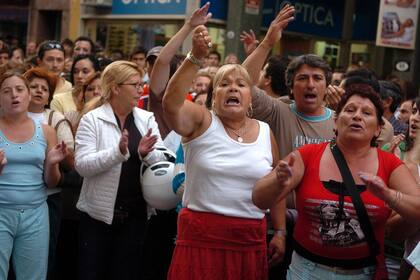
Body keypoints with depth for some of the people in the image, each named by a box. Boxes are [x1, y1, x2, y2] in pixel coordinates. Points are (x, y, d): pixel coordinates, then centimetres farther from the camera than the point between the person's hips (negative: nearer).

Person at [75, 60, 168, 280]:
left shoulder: (147, 119, 5)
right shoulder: (91, 120, -6)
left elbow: (161, 161, -3)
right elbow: (82, 165, -16)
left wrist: (146, 154, -24)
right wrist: (118, 152, -29)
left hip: (135, 214, 3)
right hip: (99, 212, -3)